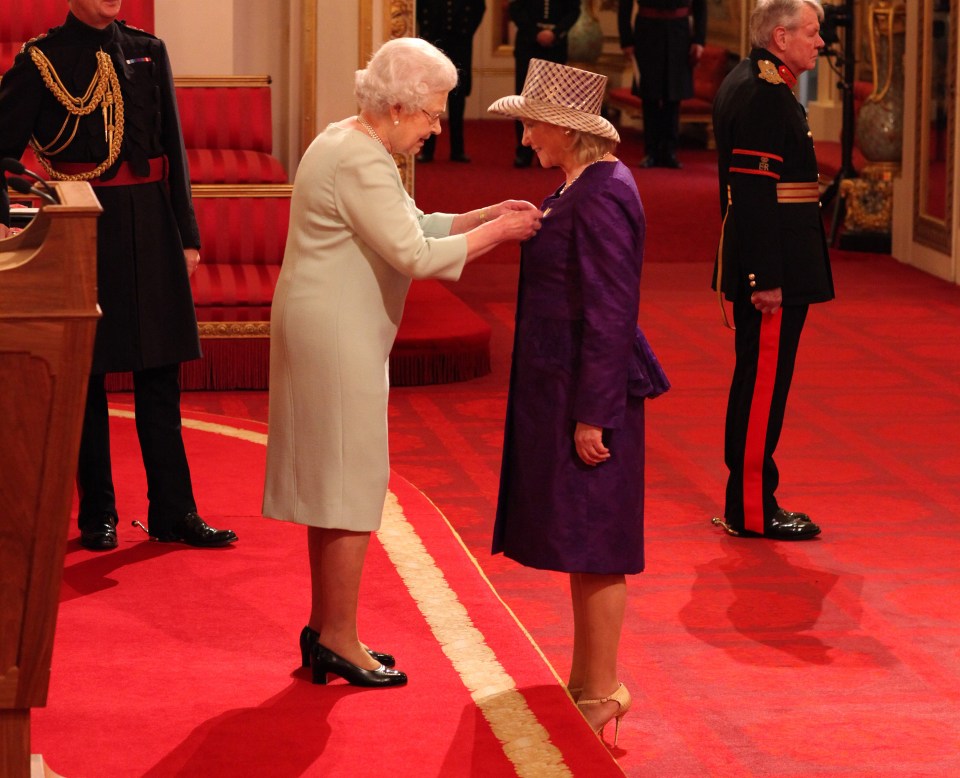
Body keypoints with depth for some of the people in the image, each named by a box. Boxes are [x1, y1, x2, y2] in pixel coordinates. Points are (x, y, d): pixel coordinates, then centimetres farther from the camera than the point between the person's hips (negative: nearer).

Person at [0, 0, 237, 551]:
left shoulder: (149, 52, 9)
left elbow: (173, 148, 10)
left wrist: (187, 234, 7)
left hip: (151, 229, 3)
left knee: (161, 374, 5)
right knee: (86, 376, 5)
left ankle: (173, 512, 11)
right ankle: (97, 516, 15)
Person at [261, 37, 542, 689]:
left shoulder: (352, 143, 13)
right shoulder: (360, 163, -20)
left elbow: (410, 227, 16)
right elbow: (415, 255, -23)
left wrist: (484, 216, 6)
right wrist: (495, 233, -13)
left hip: (329, 334, 11)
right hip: (337, 338, -11)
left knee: (333, 482, 16)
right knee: (353, 484, -3)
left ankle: (324, 629, 24)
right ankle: (339, 641, 4)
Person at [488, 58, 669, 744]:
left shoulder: (600, 198, -20)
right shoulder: (584, 186, 11)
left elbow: (611, 314, -22)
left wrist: (592, 416, -21)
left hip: (588, 391, -10)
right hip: (563, 386, 10)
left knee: (594, 549, -2)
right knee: (582, 543, 16)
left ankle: (602, 698, 6)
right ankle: (587, 680, 25)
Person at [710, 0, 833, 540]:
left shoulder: (745, 84, 15)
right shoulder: (764, 95, -18)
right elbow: (756, 192, -23)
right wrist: (766, 279, -24)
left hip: (765, 263, 11)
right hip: (774, 264, -11)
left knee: (758, 383, 15)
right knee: (764, 383, -4)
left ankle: (747, 502, 22)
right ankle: (753, 510, 1)